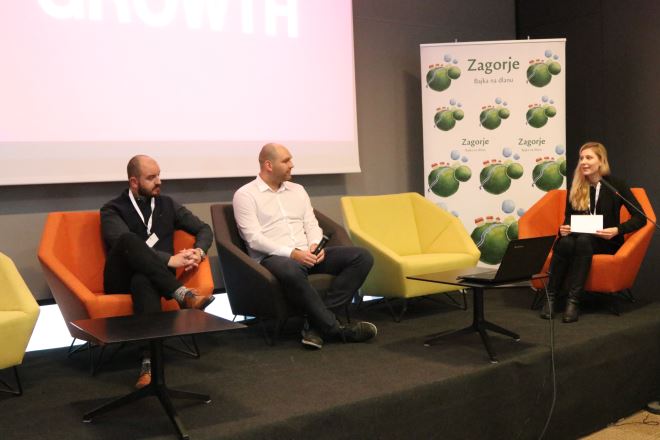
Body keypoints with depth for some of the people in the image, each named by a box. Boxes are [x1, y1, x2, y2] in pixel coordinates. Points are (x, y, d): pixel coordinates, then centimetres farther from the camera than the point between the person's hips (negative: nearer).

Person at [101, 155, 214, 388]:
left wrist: (199, 251, -8)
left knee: (142, 280, -39)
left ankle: (150, 362, -55)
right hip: (122, 279, -2)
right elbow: (126, 244, -16)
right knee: (129, 240, -35)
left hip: (152, 276, 2)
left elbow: (204, 229, 16)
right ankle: (183, 294, -41)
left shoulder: (167, 204, 17)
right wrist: (170, 259, -24)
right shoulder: (112, 210, 3)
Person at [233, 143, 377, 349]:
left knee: (362, 256, -14)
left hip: (307, 254, 6)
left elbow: (312, 225, 16)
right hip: (273, 257, -6)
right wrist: (292, 253, -20)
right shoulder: (245, 195, 1)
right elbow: (254, 239, -10)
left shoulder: (297, 189, 21)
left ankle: (318, 322, -22)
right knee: (291, 271, -43)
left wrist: (316, 245, -8)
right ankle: (334, 327, -25)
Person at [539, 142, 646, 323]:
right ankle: (551, 297, -28)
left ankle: (574, 300, -38)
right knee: (565, 242, -35)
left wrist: (617, 230, -22)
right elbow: (568, 218, 13)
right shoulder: (575, 188, 7)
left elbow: (640, 218, -6)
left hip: (606, 242, -2)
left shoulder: (616, 185, -3)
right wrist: (563, 229, -10)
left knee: (583, 240, -38)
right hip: (579, 238, 3)